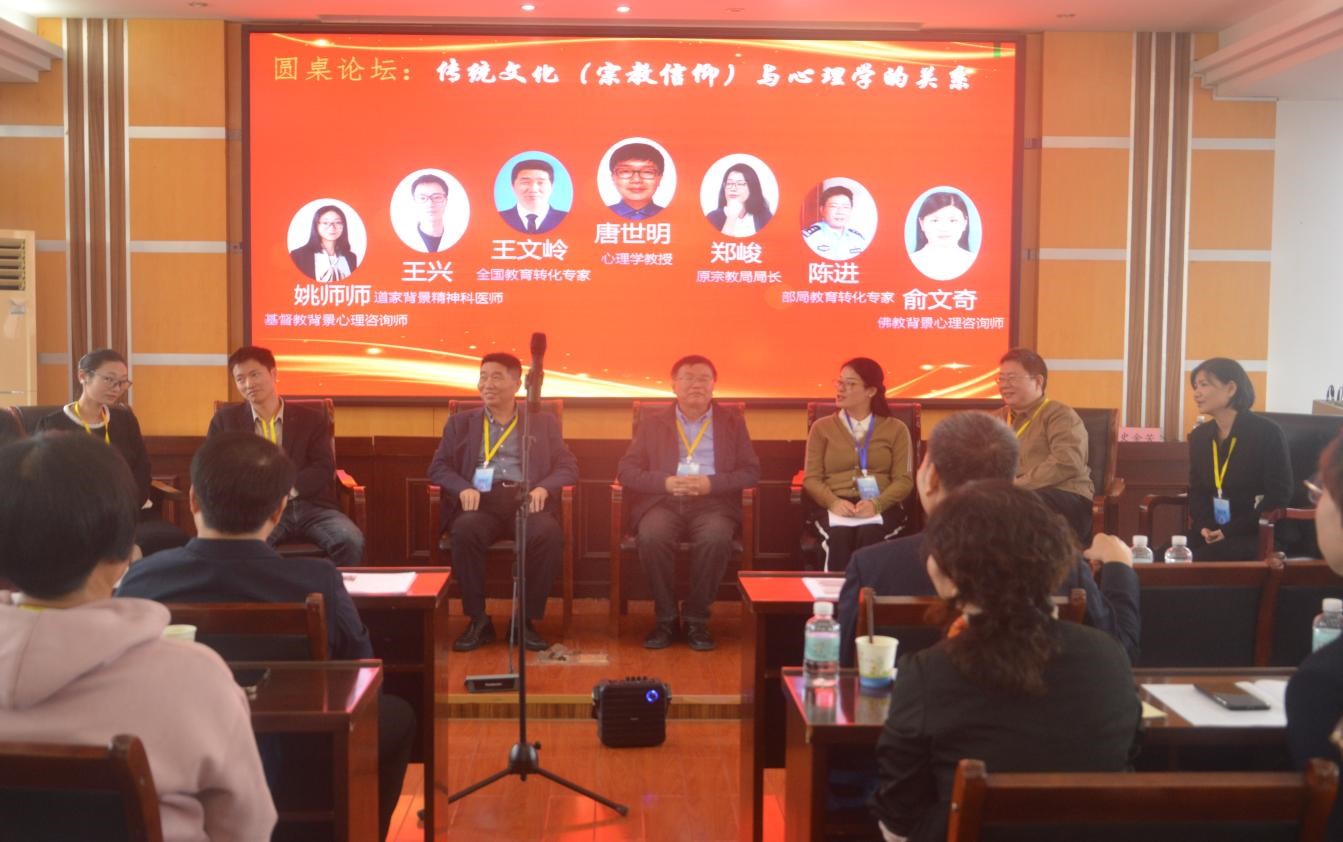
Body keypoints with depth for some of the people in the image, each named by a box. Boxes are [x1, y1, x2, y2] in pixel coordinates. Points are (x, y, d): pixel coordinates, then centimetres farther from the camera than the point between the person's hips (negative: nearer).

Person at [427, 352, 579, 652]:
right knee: (465, 530, -34)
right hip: (480, 501, 0)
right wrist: (463, 488, -11)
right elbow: (438, 467, 11)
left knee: (549, 533, -33)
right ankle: (478, 620, -19)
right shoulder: (461, 422, 20)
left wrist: (543, 488, -12)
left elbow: (568, 466, 10)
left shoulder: (543, 421, 18)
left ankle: (526, 620, -17)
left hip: (525, 500, 0)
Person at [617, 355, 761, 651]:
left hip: (712, 502, 0)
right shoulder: (653, 422, 15)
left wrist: (711, 483, -11)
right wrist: (666, 482, -11)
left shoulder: (732, 422, 16)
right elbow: (626, 471, 8)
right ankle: (665, 618, -13)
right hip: (663, 501, 1)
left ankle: (696, 620, -15)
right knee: (652, 536, -33)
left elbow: (751, 472, 7)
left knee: (716, 538, -34)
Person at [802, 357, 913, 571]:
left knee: (869, 535, -36)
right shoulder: (822, 427, 14)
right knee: (838, 535, -35)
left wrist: (876, 504, -17)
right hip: (836, 507, 0)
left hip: (880, 508, 0)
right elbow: (811, 478, 6)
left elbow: (904, 480, 3)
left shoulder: (895, 429, 12)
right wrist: (833, 502, -15)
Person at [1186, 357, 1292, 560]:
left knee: (1203, 560, -32)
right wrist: (1203, 526, -8)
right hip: (1211, 533, 5)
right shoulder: (1199, 436, 10)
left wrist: (1231, 531, -16)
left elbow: (1279, 496, -10)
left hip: (1257, 534, -5)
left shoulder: (1267, 432, -8)